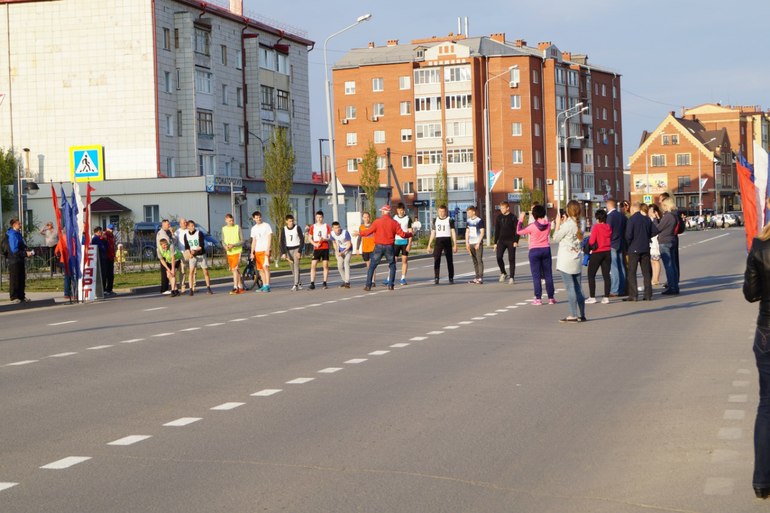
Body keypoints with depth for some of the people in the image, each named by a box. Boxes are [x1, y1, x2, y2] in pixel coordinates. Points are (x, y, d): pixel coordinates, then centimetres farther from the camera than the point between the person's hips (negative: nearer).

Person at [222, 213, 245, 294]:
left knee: (235, 269, -15)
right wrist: (225, 246, -9)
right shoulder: (224, 229, 9)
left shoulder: (237, 227, -3)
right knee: (236, 270, 9)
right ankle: (241, 287, 16)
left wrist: (233, 245, -19)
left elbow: (242, 241, -3)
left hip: (237, 251, -4)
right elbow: (223, 241, 14)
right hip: (229, 252, 4)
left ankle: (235, 288, -15)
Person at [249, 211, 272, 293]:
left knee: (265, 267, -15)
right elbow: (254, 241, 18)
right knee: (260, 269, 5)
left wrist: (267, 250, -15)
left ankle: (267, 286, -17)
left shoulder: (266, 226, -1)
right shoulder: (253, 228, 15)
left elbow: (269, 238, -5)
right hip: (257, 251, 6)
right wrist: (252, 252, 10)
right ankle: (264, 285, 11)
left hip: (265, 250, -6)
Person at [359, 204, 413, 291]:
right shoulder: (394, 222, -1)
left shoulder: (377, 222, -6)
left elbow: (369, 231, -5)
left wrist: (360, 233, 12)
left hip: (379, 246, -1)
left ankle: (368, 285, 0)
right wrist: (410, 234, 18)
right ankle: (390, 285, 5)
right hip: (389, 247, 1)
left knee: (372, 266, 5)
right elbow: (402, 234, -2)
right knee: (392, 266, 14)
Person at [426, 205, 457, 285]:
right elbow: (433, 233, 15)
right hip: (438, 241, 2)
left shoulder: (450, 220, 3)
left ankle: (451, 278, 9)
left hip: (447, 240, -2)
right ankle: (436, 278, -7)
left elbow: (453, 232, 1)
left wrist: (455, 245, -6)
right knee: (436, 260, -8)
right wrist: (429, 245, 11)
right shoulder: (435, 220, 13)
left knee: (449, 260, 2)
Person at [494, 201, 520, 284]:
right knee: (499, 256, -15)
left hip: (511, 241, -3)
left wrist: (516, 241, -15)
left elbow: (517, 230, -5)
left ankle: (512, 277, 5)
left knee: (511, 259, -1)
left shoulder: (512, 217, -3)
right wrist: (495, 243, 11)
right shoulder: (499, 217, 9)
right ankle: (503, 273, 2)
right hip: (501, 240, 3)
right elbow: (497, 230, 14)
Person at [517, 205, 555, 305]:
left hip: (534, 251, -4)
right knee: (548, 274, 10)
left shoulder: (532, 226, -15)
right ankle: (551, 298, 12)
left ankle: (538, 298, -3)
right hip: (546, 250, 4)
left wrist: (521, 219, 4)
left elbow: (518, 231, -6)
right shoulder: (548, 224, -3)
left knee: (536, 275, 1)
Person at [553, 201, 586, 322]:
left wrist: (558, 224, 3)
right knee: (578, 288, 9)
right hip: (577, 261, 7)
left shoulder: (567, 224, -14)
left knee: (570, 288, -7)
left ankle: (573, 315, -8)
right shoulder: (578, 224, 9)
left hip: (566, 261, -7)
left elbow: (556, 238, -6)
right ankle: (581, 315, 10)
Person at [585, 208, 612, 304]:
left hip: (597, 253, -5)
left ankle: (592, 297, 0)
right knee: (606, 275, 8)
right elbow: (611, 239, 10)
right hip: (607, 252, 5)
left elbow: (591, 241, -16)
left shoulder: (596, 227, -13)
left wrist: (592, 245, 4)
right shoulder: (609, 227, 4)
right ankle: (606, 297, 6)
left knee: (591, 275, 4)